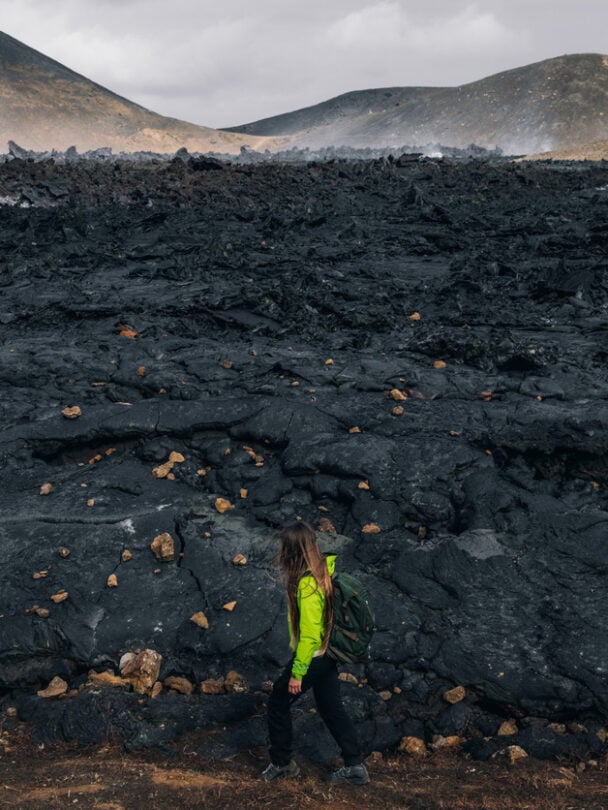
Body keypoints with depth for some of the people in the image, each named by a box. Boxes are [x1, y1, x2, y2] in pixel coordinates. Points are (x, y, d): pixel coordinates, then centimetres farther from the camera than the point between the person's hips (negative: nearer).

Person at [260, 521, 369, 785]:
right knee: (331, 707, 18)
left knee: (278, 702, 10)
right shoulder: (324, 568, -3)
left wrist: (297, 673, -19)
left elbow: (309, 635, -27)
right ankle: (355, 765, 23)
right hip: (327, 653, 8)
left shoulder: (307, 585, -29)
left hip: (312, 656, -8)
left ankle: (281, 763, 25)